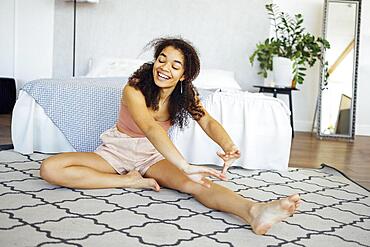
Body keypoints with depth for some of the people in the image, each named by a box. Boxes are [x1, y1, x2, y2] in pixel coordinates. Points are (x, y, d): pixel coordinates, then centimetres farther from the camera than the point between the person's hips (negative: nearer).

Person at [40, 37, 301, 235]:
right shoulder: (134, 90, -23)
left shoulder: (186, 95, -6)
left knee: (193, 183, -33)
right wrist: (186, 166, -55)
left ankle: (254, 210, -57)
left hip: (152, 155, 1)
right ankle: (130, 181, -24)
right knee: (50, 168, -26)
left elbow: (208, 121, -21)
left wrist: (228, 145, -46)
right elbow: (151, 129, -40)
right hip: (118, 150, -1)